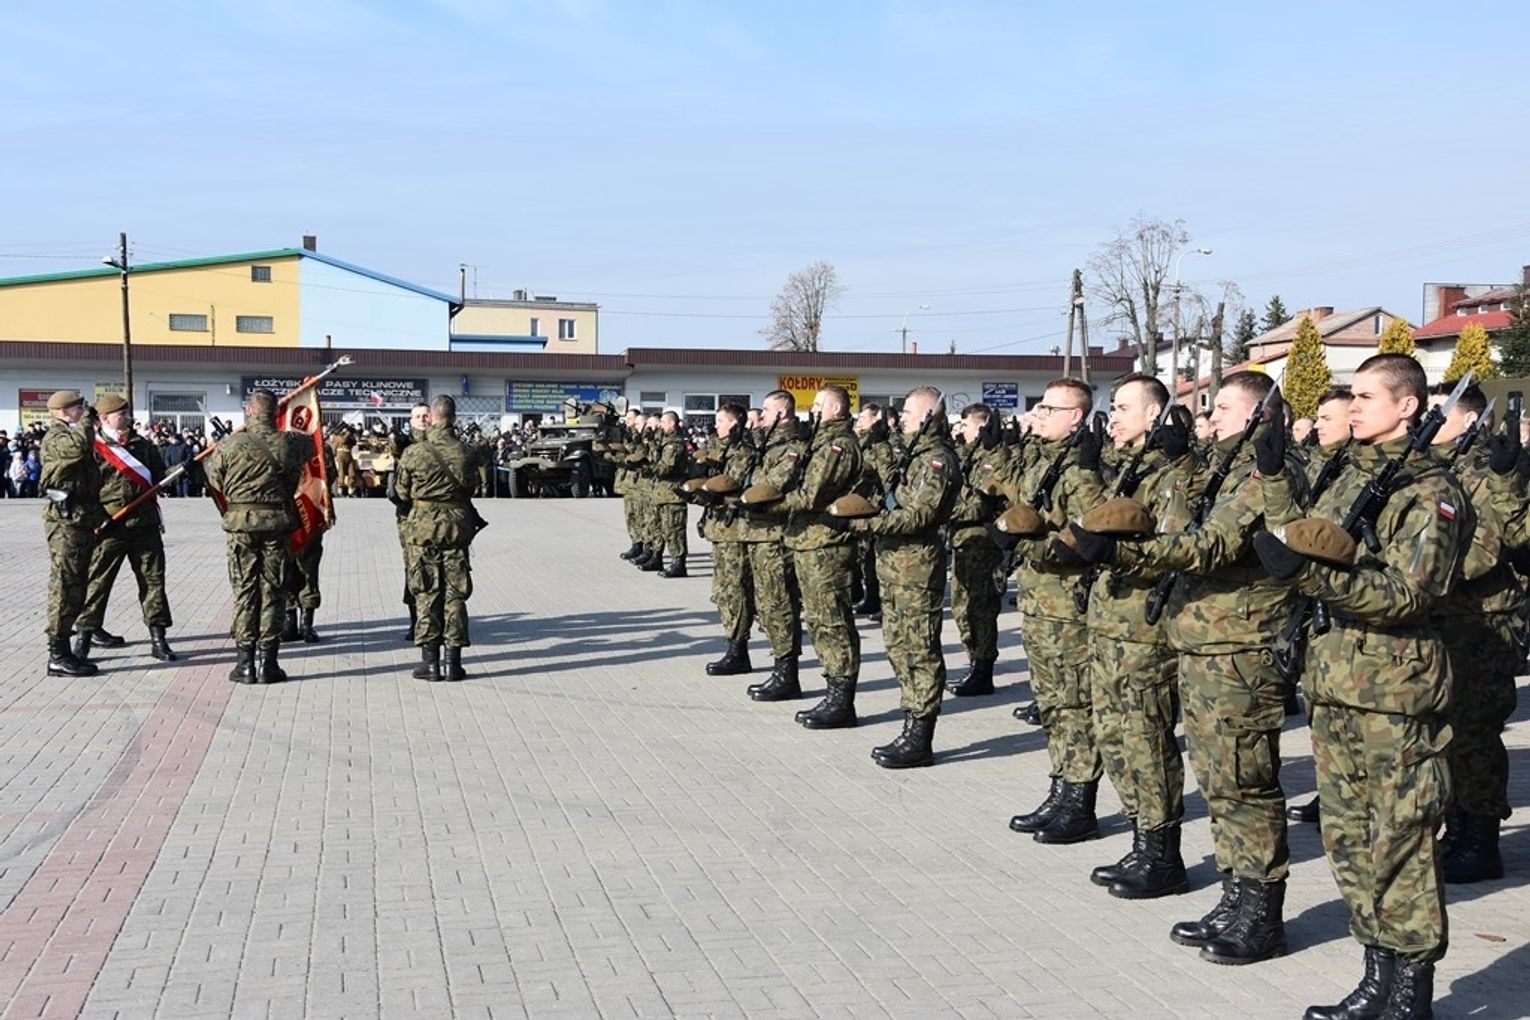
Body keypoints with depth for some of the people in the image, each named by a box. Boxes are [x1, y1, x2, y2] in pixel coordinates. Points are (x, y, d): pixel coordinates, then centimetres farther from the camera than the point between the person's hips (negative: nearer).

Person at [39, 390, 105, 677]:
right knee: (65, 586, -9)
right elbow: (77, 446, -33)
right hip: (65, 521, -10)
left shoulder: (73, 434, 21)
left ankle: (62, 649, 22)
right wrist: (85, 425, -14)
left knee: (76, 588, 14)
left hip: (82, 520, 10)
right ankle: (58, 656, -7)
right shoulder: (55, 437, -10)